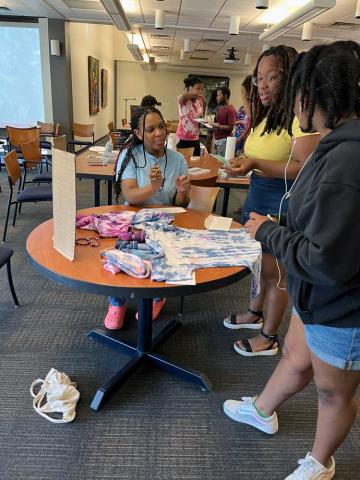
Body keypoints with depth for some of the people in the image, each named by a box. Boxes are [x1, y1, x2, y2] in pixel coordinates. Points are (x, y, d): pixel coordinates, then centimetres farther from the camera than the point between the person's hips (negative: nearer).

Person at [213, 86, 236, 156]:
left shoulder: (230, 110, -14)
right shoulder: (219, 108, 12)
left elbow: (230, 127, -17)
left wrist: (218, 126, -22)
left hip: (224, 140, -8)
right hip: (216, 138, 8)